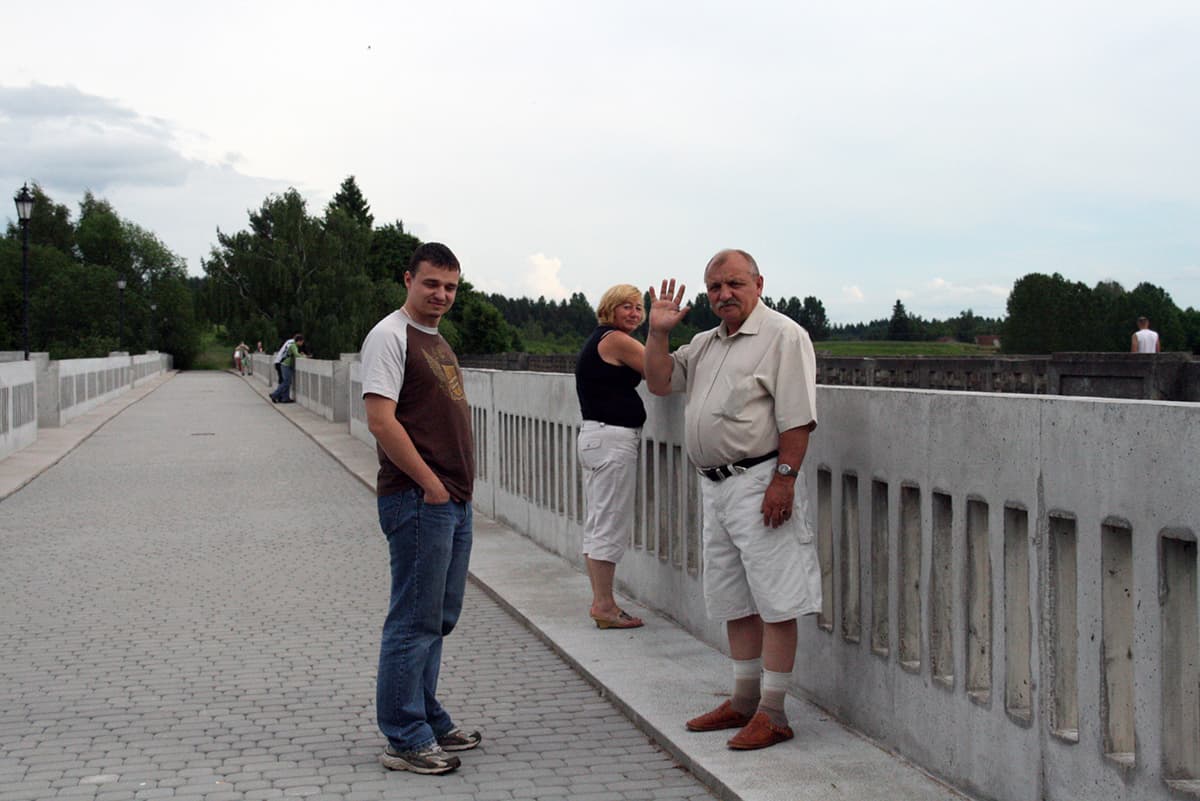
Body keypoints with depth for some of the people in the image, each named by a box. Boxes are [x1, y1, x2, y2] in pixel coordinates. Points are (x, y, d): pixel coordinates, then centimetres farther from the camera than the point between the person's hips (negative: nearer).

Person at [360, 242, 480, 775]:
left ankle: (429, 721, 28)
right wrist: (430, 484, -18)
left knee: (438, 619, 17)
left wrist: (460, 485, 15)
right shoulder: (391, 336, -9)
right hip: (417, 500, -10)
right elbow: (381, 419, -19)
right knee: (415, 621, -4)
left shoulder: (438, 341, 20)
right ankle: (405, 741, 4)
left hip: (453, 501, 10)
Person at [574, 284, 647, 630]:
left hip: (596, 436, 10)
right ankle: (605, 606, -1)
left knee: (597, 524, 12)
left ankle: (600, 601, 18)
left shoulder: (598, 339, 18)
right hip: (613, 439, -10)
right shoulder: (616, 340, -11)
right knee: (611, 525, -6)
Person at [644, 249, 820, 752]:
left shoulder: (783, 337, -7)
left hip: (759, 482, -9)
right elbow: (660, 382, 23)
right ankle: (744, 700, 24)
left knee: (775, 602, -4)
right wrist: (658, 332, 10)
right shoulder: (706, 343, 19)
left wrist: (784, 478, -21)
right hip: (715, 485, 9)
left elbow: (797, 419, -14)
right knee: (735, 601, 14)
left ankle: (772, 713, 0)